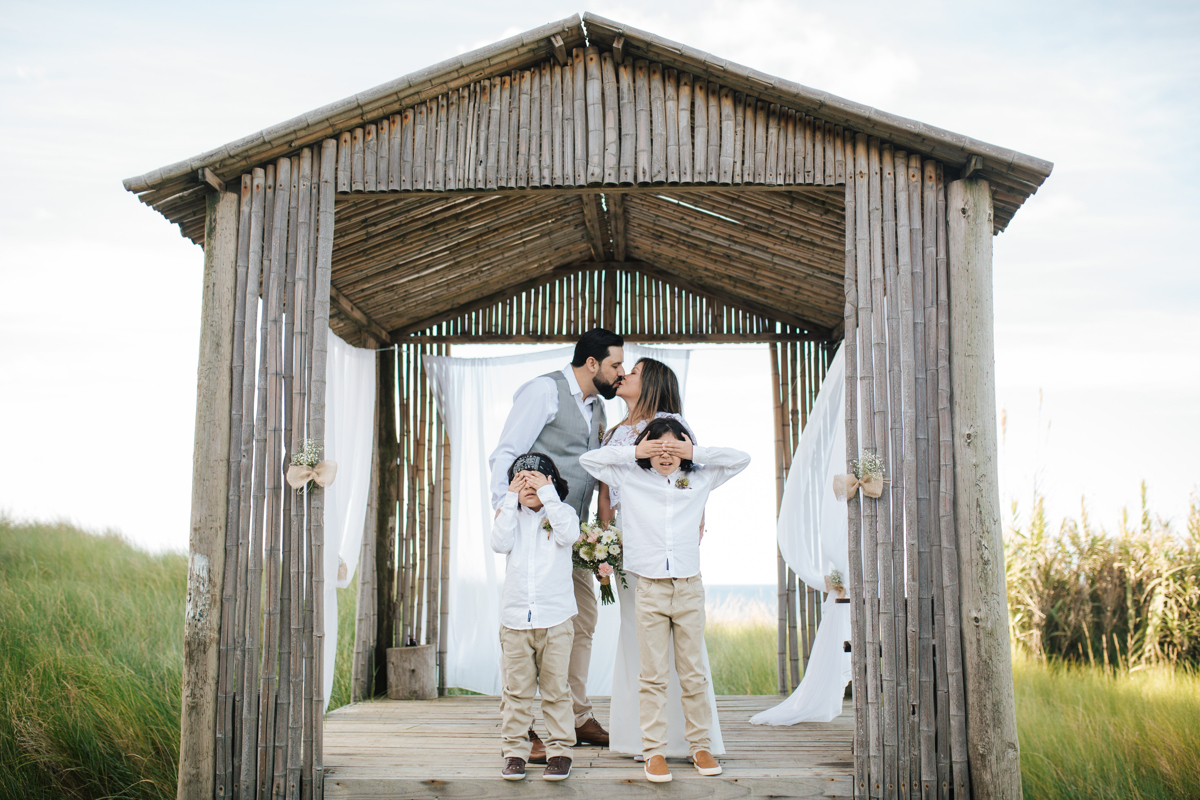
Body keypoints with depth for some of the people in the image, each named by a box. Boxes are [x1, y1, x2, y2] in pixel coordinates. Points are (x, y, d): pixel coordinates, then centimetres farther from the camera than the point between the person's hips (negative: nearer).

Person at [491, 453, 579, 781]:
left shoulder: (562, 512, 6)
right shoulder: (511, 515, 10)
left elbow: (568, 535, -17)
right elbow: (500, 543, -9)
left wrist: (547, 493, -13)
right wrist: (511, 500, -9)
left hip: (556, 618, -2)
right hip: (515, 618, 2)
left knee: (555, 689, 3)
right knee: (517, 690, 5)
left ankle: (560, 750, 12)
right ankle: (514, 751, 13)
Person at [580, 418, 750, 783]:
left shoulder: (699, 480, 7)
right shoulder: (631, 479, 5)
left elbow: (740, 459, 7)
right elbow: (588, 459, 6)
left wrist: (695, 452, -1)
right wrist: (634, 453, -1)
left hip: (690, 589, 1)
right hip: (650, 590, -1)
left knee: (693, 673, 7)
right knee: (652, 675, 1)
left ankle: (700, 746, 17)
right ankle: (654, 751, 7)